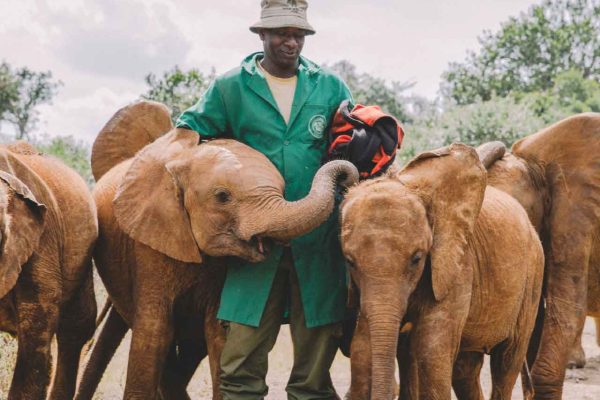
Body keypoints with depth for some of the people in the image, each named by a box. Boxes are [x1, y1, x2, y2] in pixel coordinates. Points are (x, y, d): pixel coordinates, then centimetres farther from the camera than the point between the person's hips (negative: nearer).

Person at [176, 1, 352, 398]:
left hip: (318, 242, 1)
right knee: (242, 363, -4)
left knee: (315, 361, 8)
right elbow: (188, 131, 12)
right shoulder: (230, 88, 7)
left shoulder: (330, 88, 11)